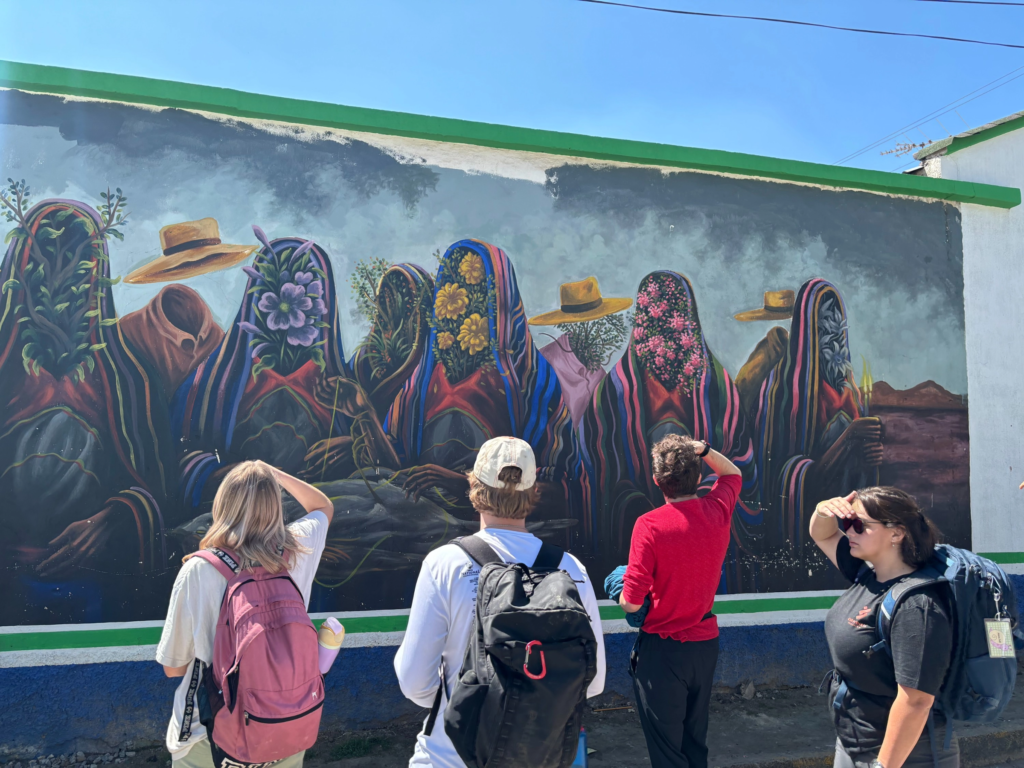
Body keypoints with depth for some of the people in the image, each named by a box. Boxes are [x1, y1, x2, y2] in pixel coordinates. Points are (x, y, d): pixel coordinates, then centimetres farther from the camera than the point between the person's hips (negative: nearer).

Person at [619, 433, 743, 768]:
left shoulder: (649, 525, -22)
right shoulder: (718, 511, -7)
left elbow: (632, 603, -21)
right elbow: (733, 473, 17)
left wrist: (622, 594, 1)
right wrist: (704, 450, -1)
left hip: (663, 648, -5)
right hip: (705, 642, 6)